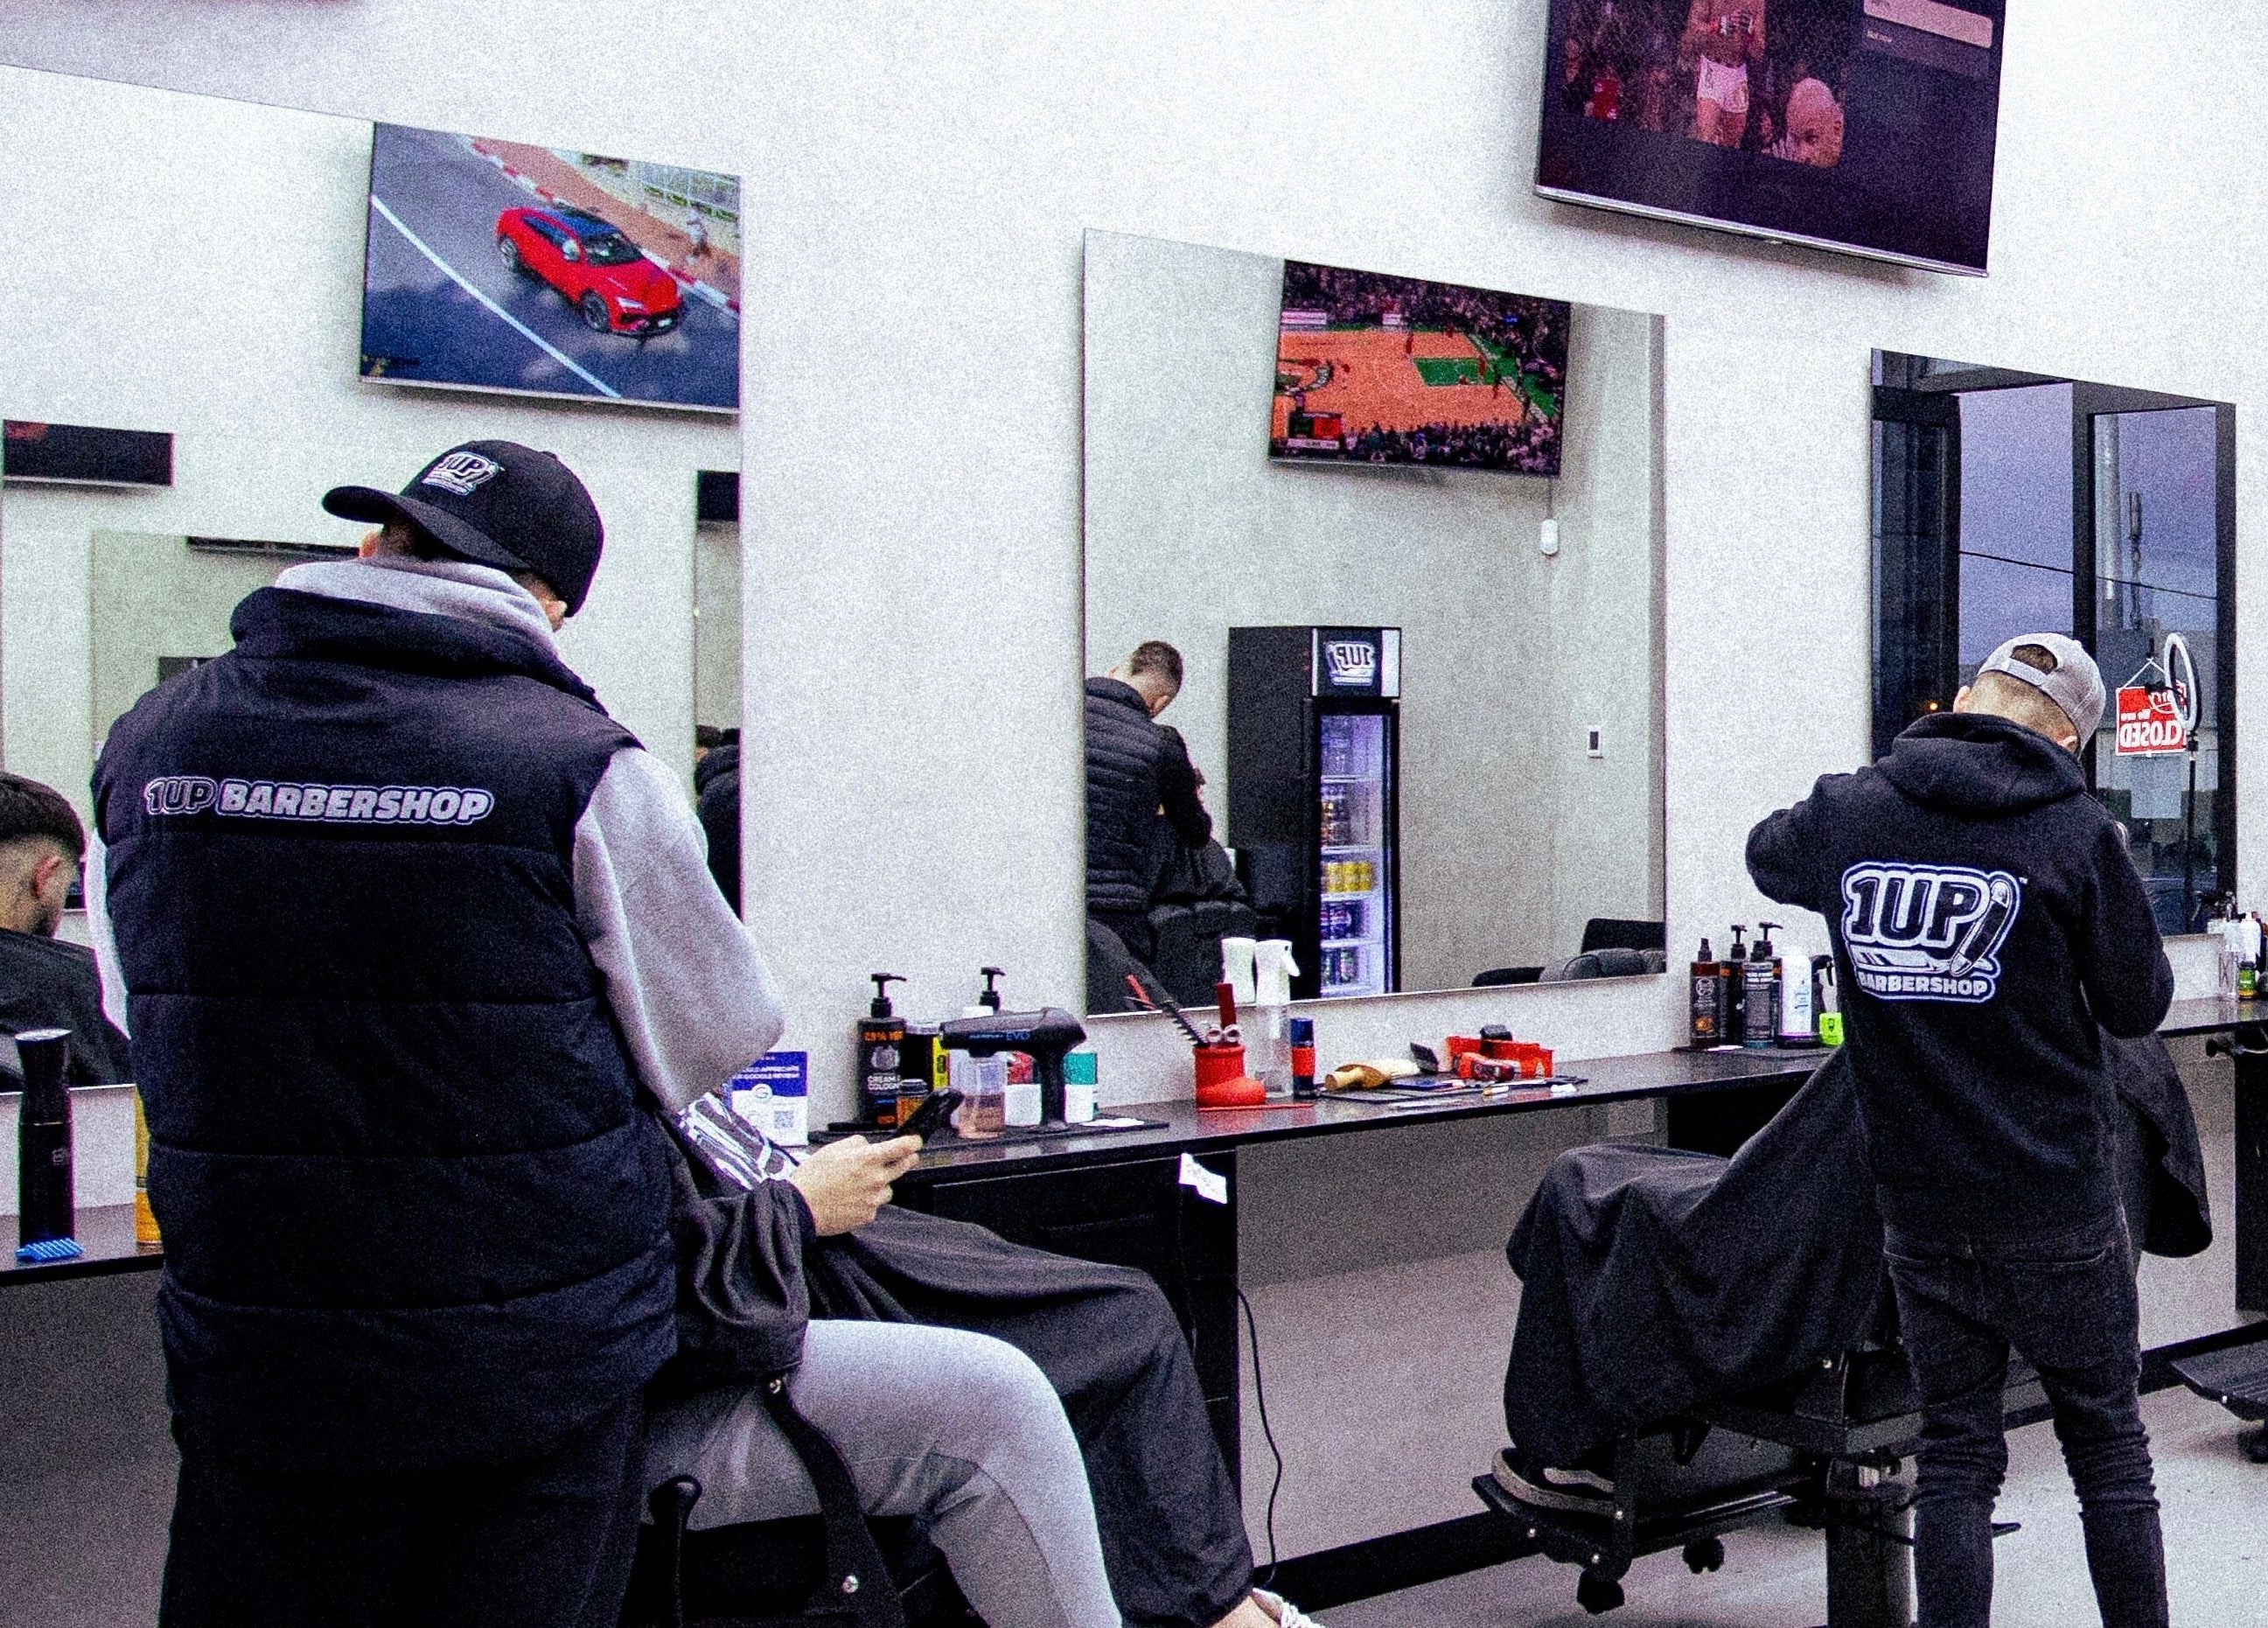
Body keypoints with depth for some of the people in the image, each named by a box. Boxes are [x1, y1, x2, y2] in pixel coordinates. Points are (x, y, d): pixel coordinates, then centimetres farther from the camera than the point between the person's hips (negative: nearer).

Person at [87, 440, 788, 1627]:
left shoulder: (146, 742, -2)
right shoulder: (583, 765, -15)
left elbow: (142, 1018, 12)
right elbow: (715, 1037, -3)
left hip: (256, 1366, 3)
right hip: (543, 1369, -3)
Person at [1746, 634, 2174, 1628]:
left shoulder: (1849, 812, -2)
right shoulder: (2077, 831, -11)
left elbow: (1766, 854, 21)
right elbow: (2138, 1006, -1)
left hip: (1919, 1206, 3)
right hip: (2058, 1207, -2)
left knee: (1954, 1454, 11)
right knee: (2108, 1448, 13)